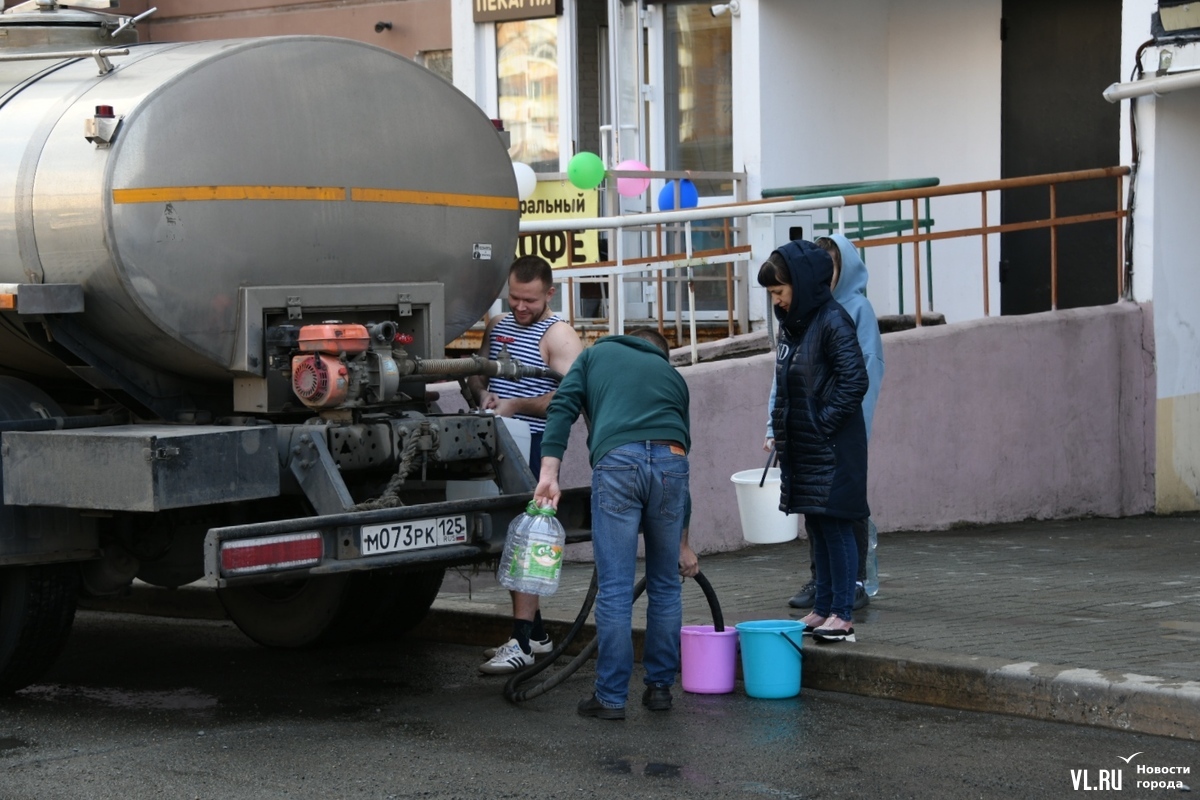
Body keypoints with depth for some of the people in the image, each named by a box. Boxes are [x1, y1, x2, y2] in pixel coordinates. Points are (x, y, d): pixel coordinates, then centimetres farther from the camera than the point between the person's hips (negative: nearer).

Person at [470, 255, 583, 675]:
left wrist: (516, 405, -19)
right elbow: (477, 372, 23)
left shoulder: (558, 335, -6)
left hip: (535, 447, -8)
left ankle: (522, 643, -15)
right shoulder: (497, 326, 17)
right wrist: (483, 393, 0)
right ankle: (535, 632, 21)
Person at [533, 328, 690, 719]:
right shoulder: (672, 375, 33)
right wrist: (681, 540, 41)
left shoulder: (598, 353, 27)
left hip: (617, 460, -3)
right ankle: (660, 687, 23)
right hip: (670, 462, 3)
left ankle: (611, 696, 4)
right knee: (665, 585, 17)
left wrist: (549, 472, 2)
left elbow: (562, 408, 9)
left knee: (614, 588, 0)